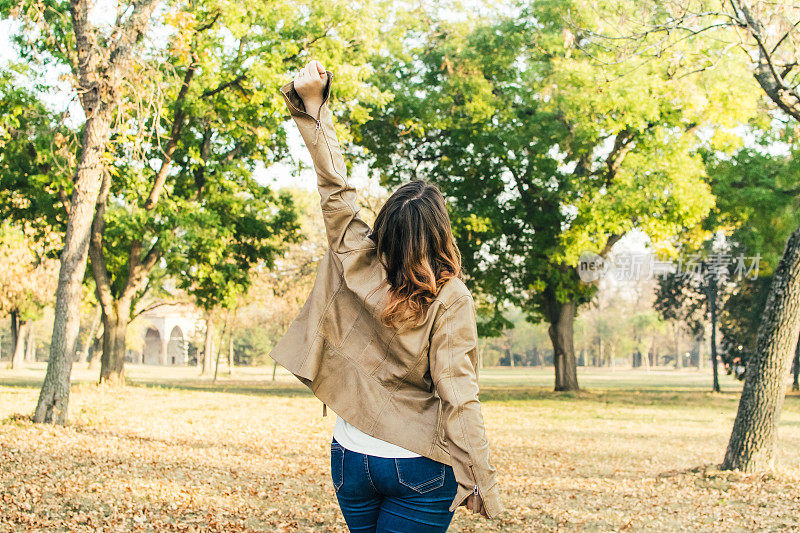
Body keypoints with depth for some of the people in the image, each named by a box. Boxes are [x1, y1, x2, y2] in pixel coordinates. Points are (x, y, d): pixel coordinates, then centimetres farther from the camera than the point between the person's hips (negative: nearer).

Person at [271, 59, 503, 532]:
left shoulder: (355, 265, -6)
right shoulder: (450, 300, -16)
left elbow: (335, 188, 1)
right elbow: (457, 394, -18)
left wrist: (311, 104, 4)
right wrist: (483, 483, -12)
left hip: (350, 458, 5)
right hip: (419, 472, -4)